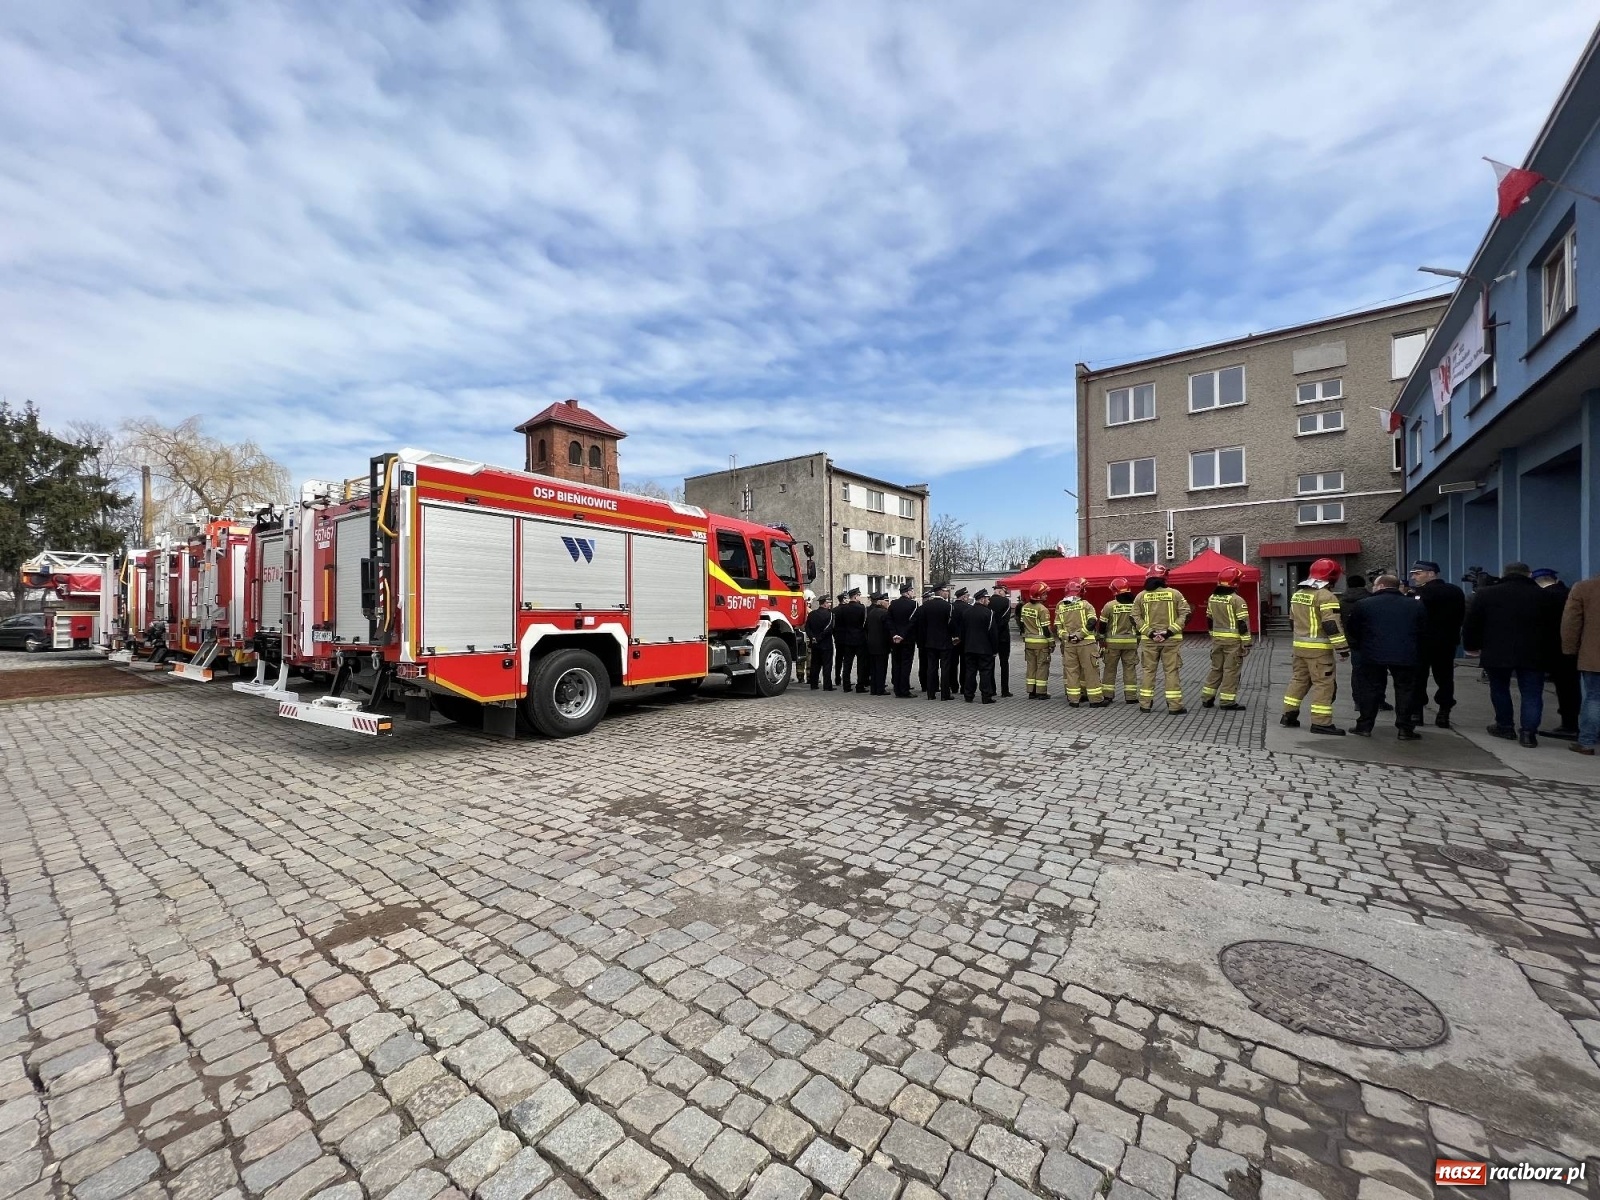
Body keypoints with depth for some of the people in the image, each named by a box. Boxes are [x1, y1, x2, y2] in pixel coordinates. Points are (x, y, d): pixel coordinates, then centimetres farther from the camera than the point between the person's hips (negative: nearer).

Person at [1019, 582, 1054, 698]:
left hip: (1028, 641, 6)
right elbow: (1046, 628, -15)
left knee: (1031, 666, 12)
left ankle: (1031, 691, 15)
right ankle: (1041, 692, 4)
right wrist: (1052, 642, -7)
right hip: (1041, 642, -6)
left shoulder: (1024, 607, 6)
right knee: (1042, 667, 1)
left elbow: (1022, 624, 12)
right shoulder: (1042, 609, -15)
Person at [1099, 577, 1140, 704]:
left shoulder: (1109, 605, -8)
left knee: (1109, 669, 8)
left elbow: (1102, 625, -5)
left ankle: (1107, 695, 11)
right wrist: (1137, 641, 17)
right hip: (1131, 642, 2)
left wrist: (1102, 642, 3)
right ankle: (1131, 697, 8)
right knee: (1130, 669, 7)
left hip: (1112, 642, -2)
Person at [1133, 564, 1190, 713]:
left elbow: (1136, 618, -3)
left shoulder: (1141, 596, 0)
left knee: (1148, 671, 8)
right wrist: (1170, 631, -11)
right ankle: (1174, 705, 6)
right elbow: (1185, 614, -6)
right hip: (1171, 639, -1)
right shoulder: (1175, 593, -2)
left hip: (1148, 639, 1)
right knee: (1172, 671, 4)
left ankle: (1145, 704, 12)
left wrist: (1149, 632, -6)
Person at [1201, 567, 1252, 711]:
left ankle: (1207, 698, 16)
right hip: (1233, 640, -6)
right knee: (1231, 670, 0)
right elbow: (1243, 623, -14)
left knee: (1216, 668, 15)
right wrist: (1246, 643, -10)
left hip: (1217, 639, 6)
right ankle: (1228, 701, 3)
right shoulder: (1237, 600, -14)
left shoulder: (1212, 598, 7)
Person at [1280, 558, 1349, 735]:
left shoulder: (1297, 594, 12)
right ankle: (1321, 722, -1)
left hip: (1299, 645, 8)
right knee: (1324, 683, -2)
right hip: (1319, 648, -8)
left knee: (1299, 679, 16)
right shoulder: (1326, 596, -14)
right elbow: (1332, 624, -20)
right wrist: (1342, 647, -16)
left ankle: (1289, 714, 18)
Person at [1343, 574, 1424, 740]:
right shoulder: (1415, 606, 8)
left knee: (1370, 690, 7)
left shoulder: (1364, 605, -3)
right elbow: (1424, 632, 13)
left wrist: (1358, 648, 16)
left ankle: (1364, 726, 11)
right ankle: (1405, 729, 10)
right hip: (1406, 657, 2)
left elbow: (1350, 630, 2)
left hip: (1372, 656, -2)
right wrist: (1417, 654, 23)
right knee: (1405, 691, 10)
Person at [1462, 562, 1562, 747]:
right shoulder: (1542, 595, 6)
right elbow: (1555, 625, 11)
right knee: (1532, 693, 4)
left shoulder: (1485, 594, 0)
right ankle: (1528, 732, -1)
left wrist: (1471, 646, 13)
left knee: (1499, 689, 13)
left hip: (1497, 652, -1)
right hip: (1533, 654, 1)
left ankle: (1505, 726, 21)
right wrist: (1549, 650, 21)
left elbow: (1470, 624, 1)